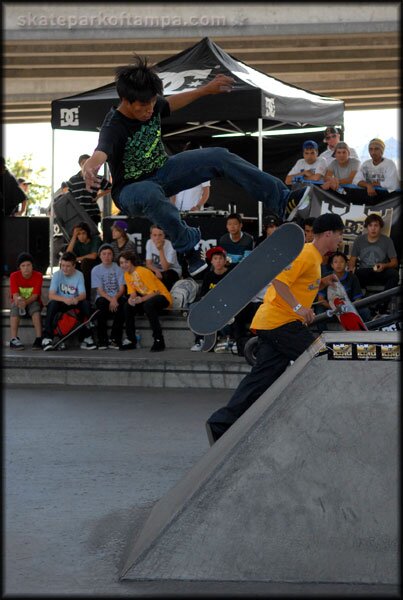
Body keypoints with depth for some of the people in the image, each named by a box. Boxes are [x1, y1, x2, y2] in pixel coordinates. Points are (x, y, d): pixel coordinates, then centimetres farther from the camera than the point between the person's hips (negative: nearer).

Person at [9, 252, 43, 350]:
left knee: (36, 308, -34)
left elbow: (35, 295, -18)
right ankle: (14, 339, -39)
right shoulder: (14, 276, -10)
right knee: (15, 307, -33)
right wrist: (19, 300, -42)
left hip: (32, 302, -1)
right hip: (19, 302, 1)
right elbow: (15, 294, -18)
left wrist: (25, 302, -38)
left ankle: (39, 339, -38)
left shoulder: (38, 276, -12)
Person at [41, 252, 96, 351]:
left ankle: (86, 337, -16)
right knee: (52, 303, -34)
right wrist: (65, 299, -39)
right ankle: (47, 338, -33)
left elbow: (83, 295, -12)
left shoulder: (79, 275, -5)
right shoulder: (57, 275, -10)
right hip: (61, 303, -1)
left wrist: (77, 299, -38)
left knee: (86, 304, -27)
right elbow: (51, 295, -20)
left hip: (73, 303, 2)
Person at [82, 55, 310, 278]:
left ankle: (282, 199, -10)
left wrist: (207, 89, 19)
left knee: (219, 157, -10)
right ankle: (190, 245, -27)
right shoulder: (113, 128, -31)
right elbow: (99, 155, -51)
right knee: (150, 193, -44)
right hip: (131, 188, -6)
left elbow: (171, 103, 14)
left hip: (161, 171, 6)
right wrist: (89, 170, -75)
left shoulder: (151, 104, -11)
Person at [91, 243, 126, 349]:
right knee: (102, 304, -35)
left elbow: (122, 288, -1)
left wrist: (115, 298, -21)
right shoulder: (96, 270, 2)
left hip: (117, 297, 1)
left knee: (122, 303, -33)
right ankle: (102, 340, -27)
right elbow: (100, 290, -5)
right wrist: (110, 299, -23)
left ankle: (115, 339, -25)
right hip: (103, 297, -1)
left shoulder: (118, 268, 4)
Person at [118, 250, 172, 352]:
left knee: (148, 304, -37)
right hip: (147, 297, 8)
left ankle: (159, 340, -33)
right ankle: (131, 340, -3)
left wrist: (142, 299, -36)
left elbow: (155, 292, -22)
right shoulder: (127, 275, 3)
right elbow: (133, 293, 3)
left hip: (162, 296, -8)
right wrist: (131, 299, -21)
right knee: (128, 306, -10)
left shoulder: (143, 272, -21)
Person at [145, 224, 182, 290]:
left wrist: (160, 250, -34)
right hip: (158, 270, 4)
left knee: (166, 276, -37)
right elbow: (148, 264, -6)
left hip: (172, 270, -3)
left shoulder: (170, 245, -23)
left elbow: (165, 268, -27)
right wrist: (156, 271, -28)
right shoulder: (149, 243, -9)